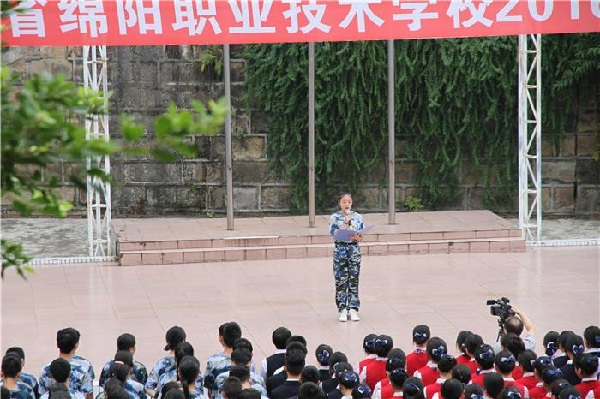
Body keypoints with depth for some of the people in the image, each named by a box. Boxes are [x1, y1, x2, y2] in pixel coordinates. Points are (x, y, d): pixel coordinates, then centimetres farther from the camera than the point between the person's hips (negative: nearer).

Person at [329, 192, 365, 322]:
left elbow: (361, 237, 4)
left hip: (354, 249, 2)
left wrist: (356, 237, -19)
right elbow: (333, 234, -8)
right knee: (341, 281, -2)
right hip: (340, 249, -2)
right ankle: (342, 309, 4)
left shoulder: (357, 217, 6)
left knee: (354, 280, 2)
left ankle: (353, 309, 7)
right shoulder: (335, 217, 1)